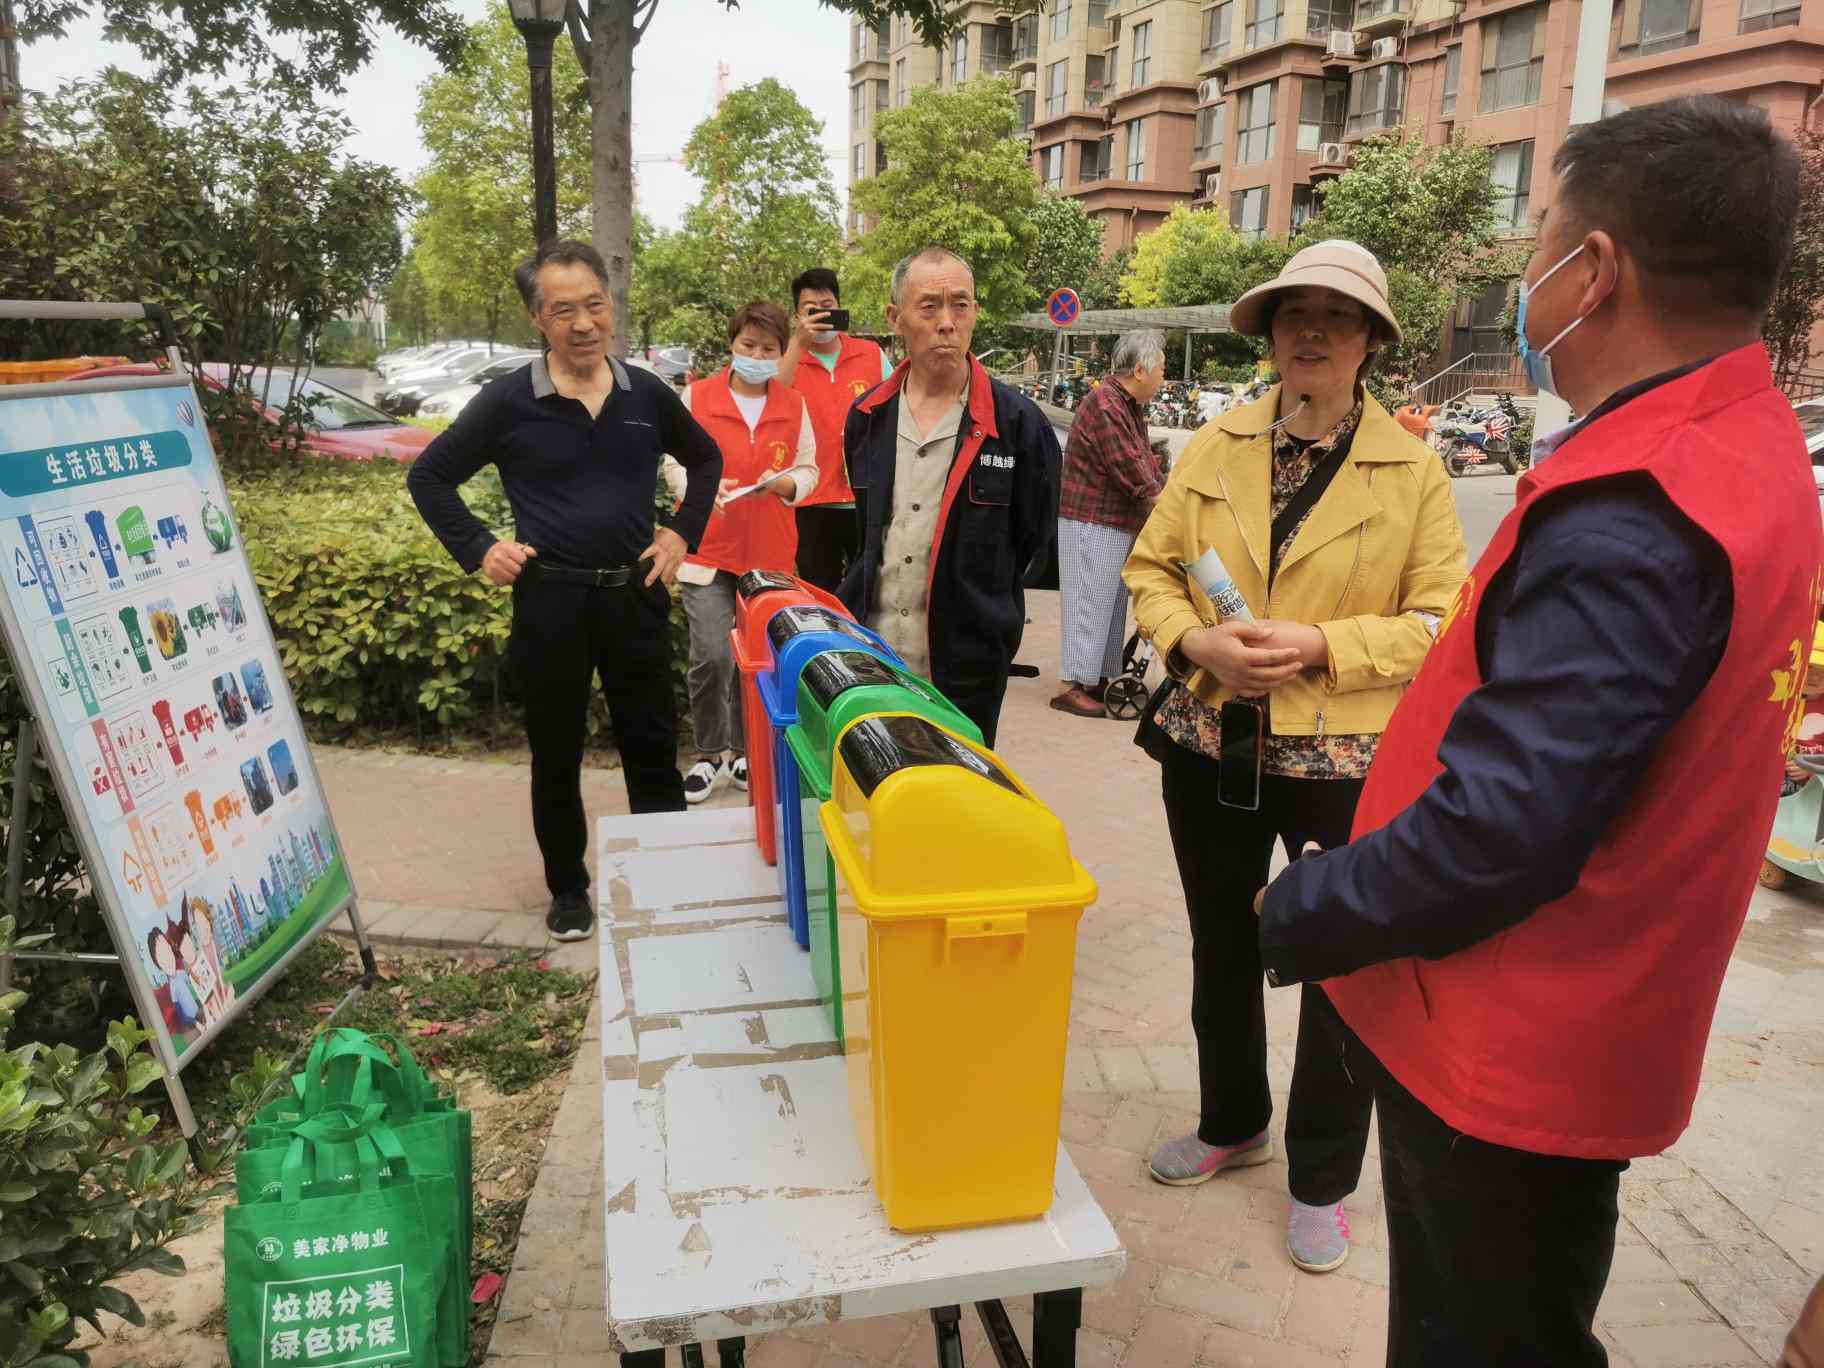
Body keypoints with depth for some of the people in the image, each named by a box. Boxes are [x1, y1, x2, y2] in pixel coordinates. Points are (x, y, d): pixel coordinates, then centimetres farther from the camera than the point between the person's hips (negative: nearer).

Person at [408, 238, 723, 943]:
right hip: (549, 601, -2)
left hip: (636, 595, 2)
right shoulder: (508, 401, -5)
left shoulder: (647, 394, 2)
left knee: (652, 749, 10)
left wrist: (683, 533, 8)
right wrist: (478, 549, -4)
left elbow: (705, 458, 19)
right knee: (556, 756, 11)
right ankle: (568, 888, 28)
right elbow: (429, 475, 4)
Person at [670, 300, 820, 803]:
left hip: (770, 553, 2)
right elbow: (675, 462, 4)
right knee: (711, 657, -9)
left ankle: (744, 750, 26)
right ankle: (709, 754, 10)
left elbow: (809, 470, 11)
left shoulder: (794, 405, 7)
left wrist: (783, 482, -11)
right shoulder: (697, 397, 1)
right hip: (708, 549, -2)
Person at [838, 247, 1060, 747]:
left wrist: (974, 602, 4)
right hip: (869, 652, 4)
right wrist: (865, 597, 12)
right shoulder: (868, 417, 4)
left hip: (964, 668, -4)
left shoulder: (1018, 423, -9)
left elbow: (1031, 533, 1)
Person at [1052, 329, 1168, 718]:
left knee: (1112, 604, 14)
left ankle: (1100, 679, 23)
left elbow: (1147, 462, 17)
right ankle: (1071, 686, 0)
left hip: (1119, 525, 10)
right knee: (1090, 603, -6)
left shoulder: (1132, 407, 16)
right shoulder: (1104, 406, -19)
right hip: (1092, 524, -10)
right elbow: (1131, 474, -21)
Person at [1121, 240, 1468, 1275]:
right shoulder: (1217, 447, 3)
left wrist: (1321, 645, -21)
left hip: (1347, 761, -3)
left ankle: (1323, 1179, 30)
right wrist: (1195, 640, -13)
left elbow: (1442, 618, -7)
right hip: (1212, 744, 3)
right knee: (1222, 949, 19)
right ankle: (1234, 1124, 43)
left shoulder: (1414, 471, -5)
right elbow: (1151, 567, 6)